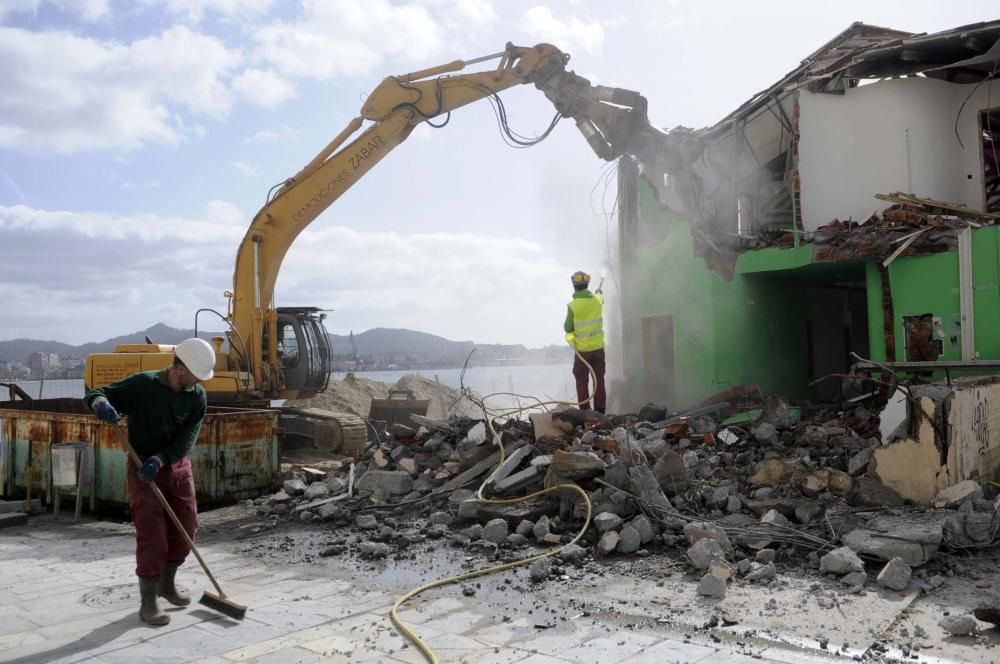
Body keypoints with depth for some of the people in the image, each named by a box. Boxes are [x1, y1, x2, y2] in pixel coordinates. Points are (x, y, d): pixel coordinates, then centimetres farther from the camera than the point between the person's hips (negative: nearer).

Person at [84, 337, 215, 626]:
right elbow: (93, 395, -14)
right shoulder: (143, 385, -17)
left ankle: (167, 584, 33)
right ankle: (147, 603, 8)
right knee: (152, 537, -5)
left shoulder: (198, 397, -7)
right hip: (143, 468, -5)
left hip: (178, 467, 5)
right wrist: (101, 404, -38)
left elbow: (187, 439, -12)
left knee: (185, 528, 11)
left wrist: (160, 460, -27)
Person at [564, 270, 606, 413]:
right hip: (598, 347, 4)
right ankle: (600, 409, 16)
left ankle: (585, 411, 6)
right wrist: (598, 293, 45)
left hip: (582, 349, -4)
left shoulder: (573, 305, -17)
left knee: (582, 381, 7)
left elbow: (568, 328, -11)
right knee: (599, 380, 12)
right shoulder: (598, 299, -4)